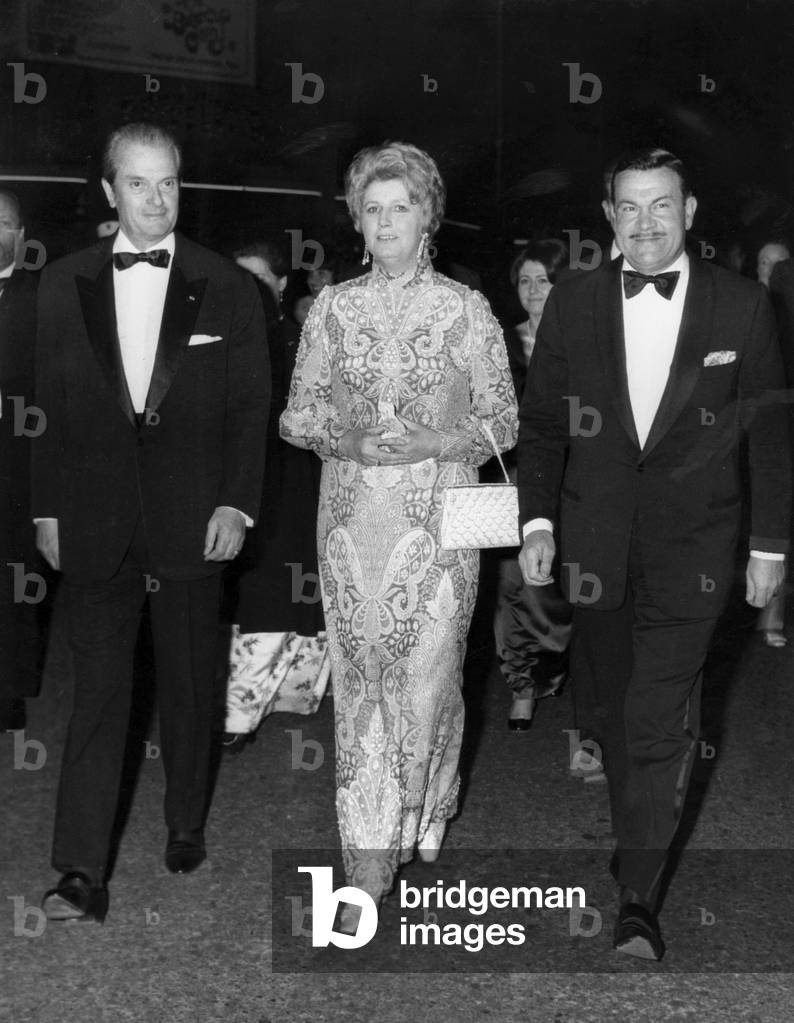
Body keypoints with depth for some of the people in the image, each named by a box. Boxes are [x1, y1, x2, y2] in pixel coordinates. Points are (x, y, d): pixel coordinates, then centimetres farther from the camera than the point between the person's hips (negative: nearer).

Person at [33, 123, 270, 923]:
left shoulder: (227, 288, 3)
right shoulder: (63, 284, 6)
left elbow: (250, 408, 2)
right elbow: (49, 406, 7)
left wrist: (236, 504, -6)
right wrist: (46, 509, 3)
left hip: (192, 519, 0)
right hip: (95, 519, 0)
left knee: (189, 683, 11)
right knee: (97, 690, -1)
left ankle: (185, 825, 30)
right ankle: (81, 873, 1)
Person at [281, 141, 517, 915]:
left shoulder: (465, 310, 1)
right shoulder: (332, 307, 7)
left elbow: (503, 422, 3)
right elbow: (296, 415, 10)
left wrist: (431, 442, -13)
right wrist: (343, 437, -10)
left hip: (436, 519, -2)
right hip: (352, 520, 2)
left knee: (426, 678, 0)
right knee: (360, 679, 3)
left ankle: (418, 828, 27)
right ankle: (368, 867, 12)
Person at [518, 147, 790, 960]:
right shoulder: (573, 304, 3)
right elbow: (541, 421, 7)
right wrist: (536, 520, -1)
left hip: (690, 546, -2)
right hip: (596, 543, 3)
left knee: (661, 722, -6)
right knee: (614, 706, 15)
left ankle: (638, 896, 2)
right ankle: (637, 837, 37)